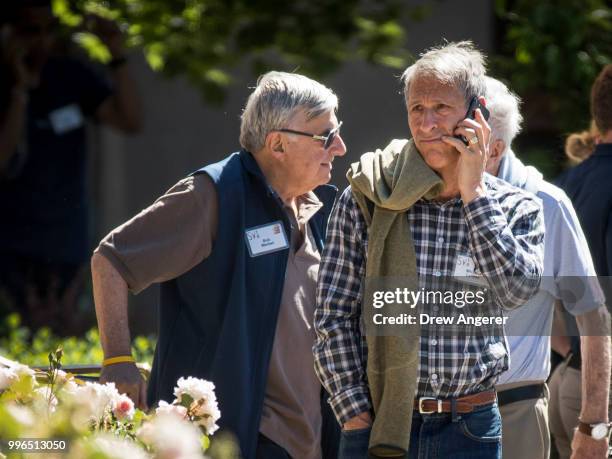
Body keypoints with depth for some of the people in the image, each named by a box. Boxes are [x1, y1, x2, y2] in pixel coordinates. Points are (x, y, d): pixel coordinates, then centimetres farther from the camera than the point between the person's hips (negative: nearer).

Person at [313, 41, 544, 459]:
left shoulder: (516, 209, 3)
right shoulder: (364, 201, 0)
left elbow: (517, 288, -15)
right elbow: (333, 317, 0)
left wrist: (473, 191, -12)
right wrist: (356, 418, -6)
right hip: (376, 422, 0)